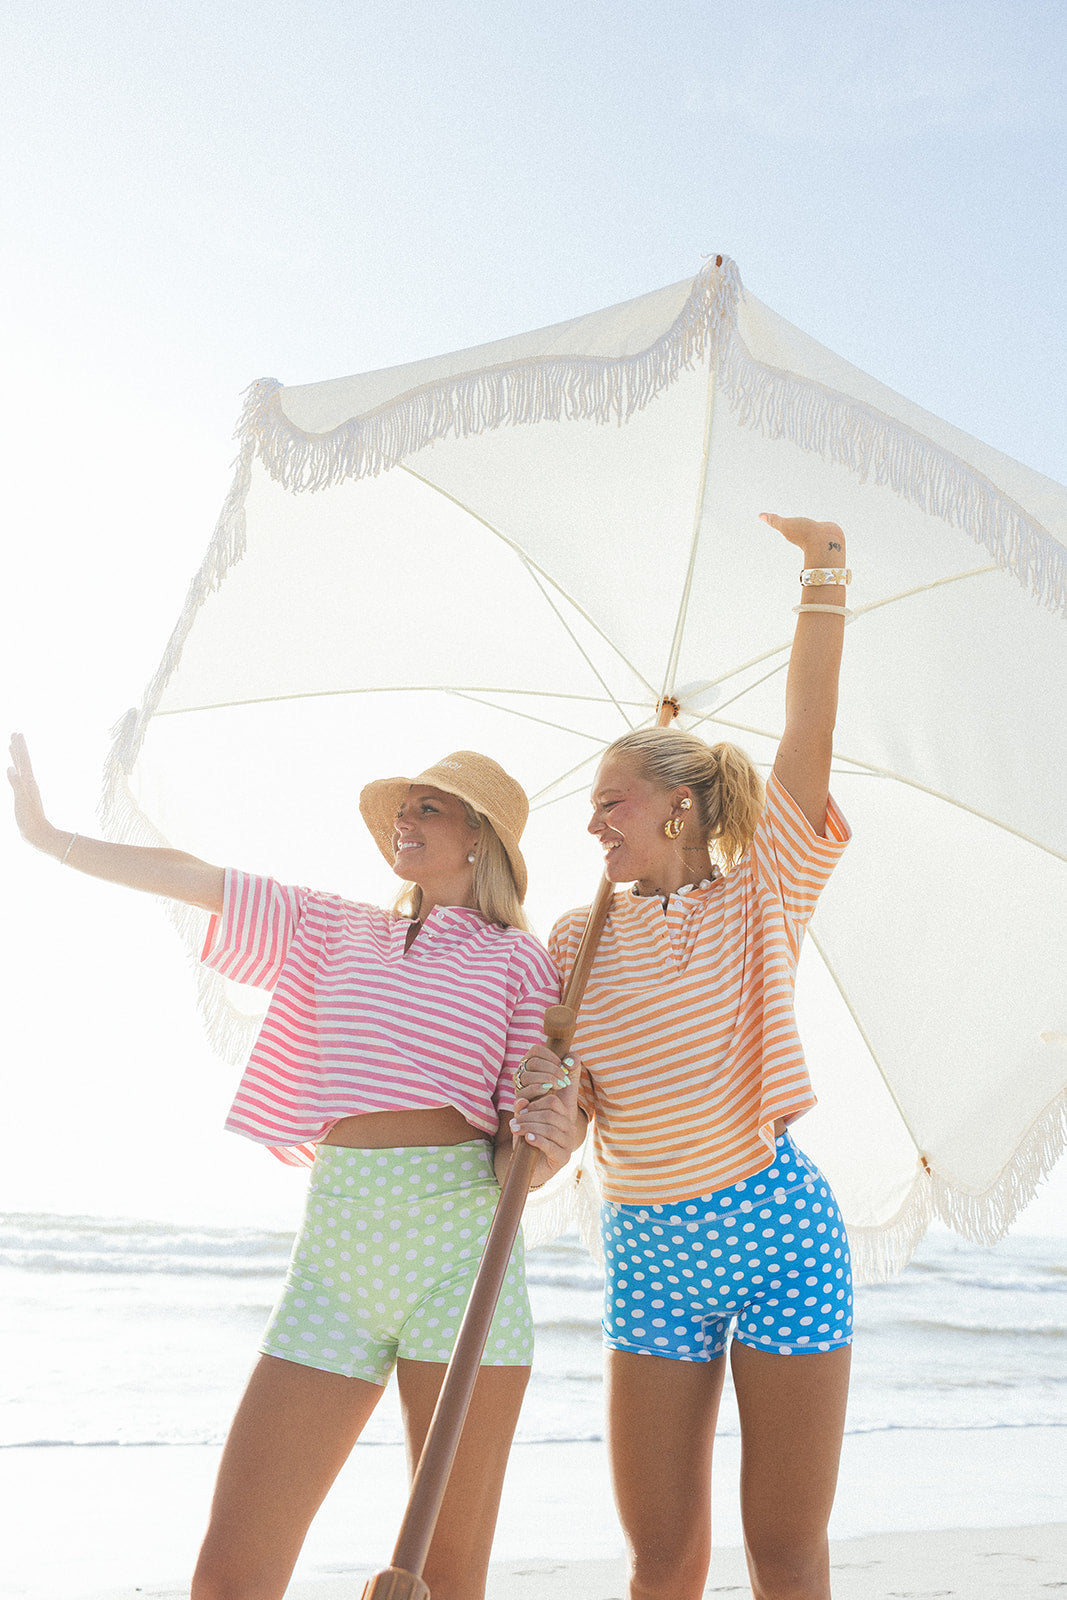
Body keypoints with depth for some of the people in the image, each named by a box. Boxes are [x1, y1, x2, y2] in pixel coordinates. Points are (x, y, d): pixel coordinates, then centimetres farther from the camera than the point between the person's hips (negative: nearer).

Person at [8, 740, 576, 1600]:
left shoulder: (518, 959, 7)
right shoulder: (339, 931, 18)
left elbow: (521, 1155, 3)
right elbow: (190, 876, 20)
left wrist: (551, 1139, -19)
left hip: (459, 1238, -3)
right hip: (337, 1241, 3)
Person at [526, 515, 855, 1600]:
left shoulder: (760, 898, -1)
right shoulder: (580, 940, 7)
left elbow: (805, 739, -9)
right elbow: (557, 1086, 7)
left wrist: (823, 572, -11)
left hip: (776, 1225, -3)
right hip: (647, 1247, 3)